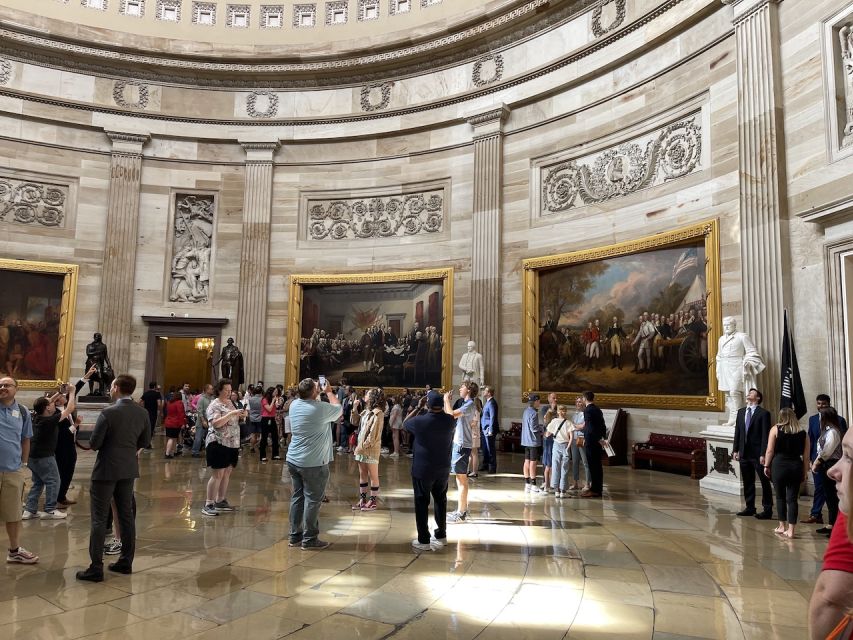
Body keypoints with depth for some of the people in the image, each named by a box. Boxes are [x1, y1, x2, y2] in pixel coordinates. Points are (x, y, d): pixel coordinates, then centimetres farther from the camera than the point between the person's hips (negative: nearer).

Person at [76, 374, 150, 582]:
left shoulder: (109, 413, -19)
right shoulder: (142, 413, 0)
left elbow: (94, 444, -14)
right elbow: (145, 441, 8)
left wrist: (104, 445, 7)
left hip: (106, 470, -6)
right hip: (128, 469, 6)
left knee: (99, 519, 2)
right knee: (126, 515, 14)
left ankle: (96, 568, 5)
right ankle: (126, 561, 22)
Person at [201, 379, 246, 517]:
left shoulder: (230, 403, 14)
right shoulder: (214, 405, -11)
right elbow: (216, 423, -23)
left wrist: (241, 415, 3)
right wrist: (231, 413, -25)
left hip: (232, 444, 8)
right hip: (218, 444, -8)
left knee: (226, 474, 12)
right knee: (217, 475, -8)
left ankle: (221, 501, 22)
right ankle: (208, 505, -3)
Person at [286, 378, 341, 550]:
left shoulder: (294, 404, 3)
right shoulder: (321, 408, -16)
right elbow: (338, 408, 5)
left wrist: (319, 392, 25)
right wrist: (328, 391, 16)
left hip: (293, 460, 7)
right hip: (313, 463, -7)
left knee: (297, 497, 13)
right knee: (312, 500, 1)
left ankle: (295, 536, 20)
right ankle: (309, 539, 7)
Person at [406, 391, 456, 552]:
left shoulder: (419, 421, -19)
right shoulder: (449, 421, -9)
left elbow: (405, 423, 3)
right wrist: (440, 408, 11)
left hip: (422, 469, -4)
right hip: (443, 469, 4)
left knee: (422, 503, 5)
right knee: (440, 500, 18)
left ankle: (424, 540, 8)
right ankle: (441, 535, 29)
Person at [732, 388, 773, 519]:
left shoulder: (764, 413, -7)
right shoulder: (741, 412, 11)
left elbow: (765, 435, -11)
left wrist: (763, 454, -15)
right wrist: (735, 450, 7)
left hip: (758, 454, -6)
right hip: (744, 453, 6)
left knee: (764, 482, 3)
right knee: (747, 482, 13)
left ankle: (767, 510, 10)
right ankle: (750, 507, 23)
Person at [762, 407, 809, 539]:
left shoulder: (775, 429, -2)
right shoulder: (803, 433, 5)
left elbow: (770, 451, -5)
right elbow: (806, 456, 5)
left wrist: (766, 466, 4)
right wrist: (805, 472, 12)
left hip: (779, 465, -2)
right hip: (796, 466, 2)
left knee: (780, 496, 12)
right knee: (792, 499, 6)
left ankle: (782, 526, 20)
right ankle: (790, 530, 7)